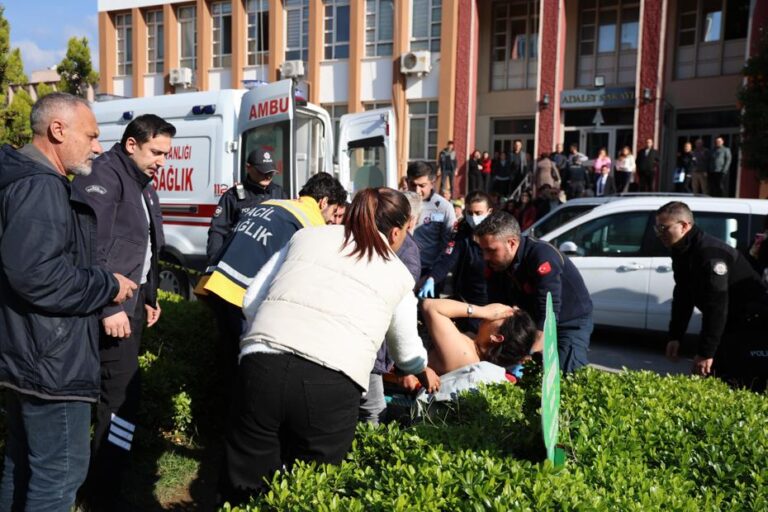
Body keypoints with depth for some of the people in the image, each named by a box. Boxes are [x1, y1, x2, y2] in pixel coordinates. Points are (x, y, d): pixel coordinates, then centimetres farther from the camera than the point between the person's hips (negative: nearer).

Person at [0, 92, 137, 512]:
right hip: (50, 361, -11)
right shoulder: (41, 186, -19)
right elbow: (36, 275, -31)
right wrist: (109, 286, -18)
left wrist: (103, 282, 10)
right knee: (59, 473, -1)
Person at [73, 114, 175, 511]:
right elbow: (91, 249, -21)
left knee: (120, 389, 14)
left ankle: (101, 480, 27)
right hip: (111, 305, -10)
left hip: (130, 302, 10)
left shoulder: (143, 185, 17)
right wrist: (108, 306, -23)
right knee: (123, 392, -10)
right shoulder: (104, 176, -13)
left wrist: (149, 298, 24)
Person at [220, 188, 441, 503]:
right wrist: (424, 371, 55)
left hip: (262, 367, 2)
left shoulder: (306, 236, 22)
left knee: (243, 494, 14)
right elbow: (406, 353, 33)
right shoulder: (398, 275, 19)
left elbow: (252, 302, 19)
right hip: (332, 385, -2)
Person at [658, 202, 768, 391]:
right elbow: (683, 298, 12)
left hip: (751, 324, -10)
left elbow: (717, 306, -32)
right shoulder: (683, 253, 5)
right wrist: (675, 336, 7)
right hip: (727, 324, 10)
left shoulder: (710, 253, -28)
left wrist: (706, 352, -32)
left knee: (739, 384, -16)